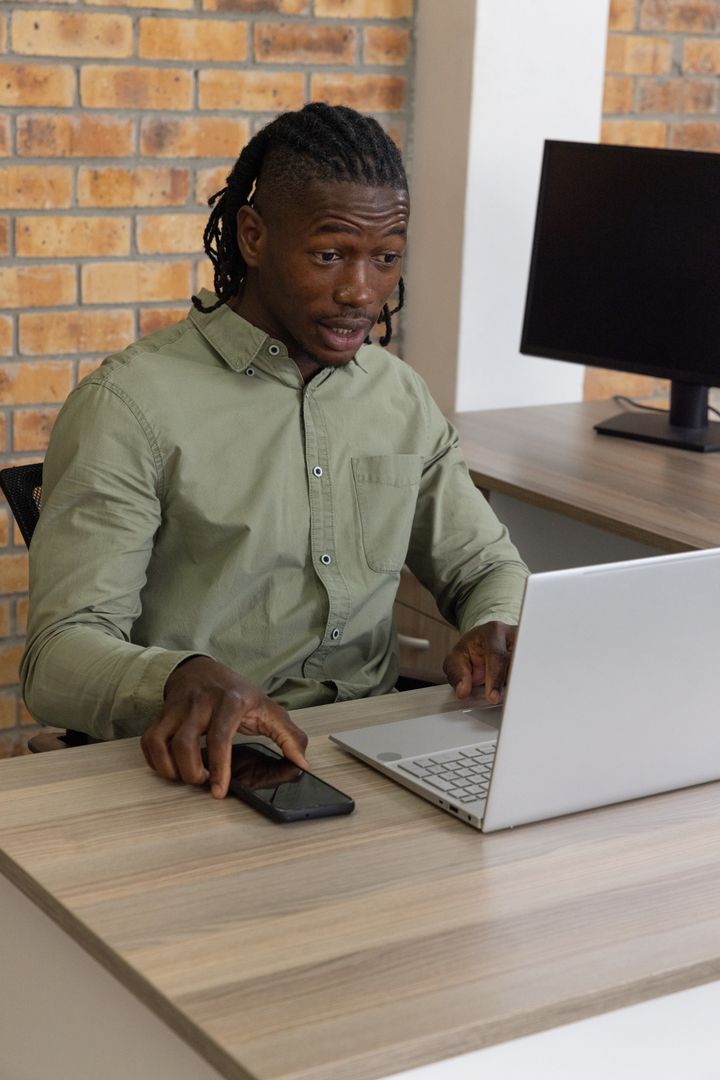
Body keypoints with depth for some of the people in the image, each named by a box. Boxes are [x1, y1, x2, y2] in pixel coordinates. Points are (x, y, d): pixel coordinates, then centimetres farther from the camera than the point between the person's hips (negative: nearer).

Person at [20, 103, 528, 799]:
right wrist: (183, 678, -36)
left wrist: (497, 630, -4)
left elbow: (487, 565, 22)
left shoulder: (400, 395, 13)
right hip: (210, 773, -5)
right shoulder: (130, 404, -8)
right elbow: (60, 655, -13)